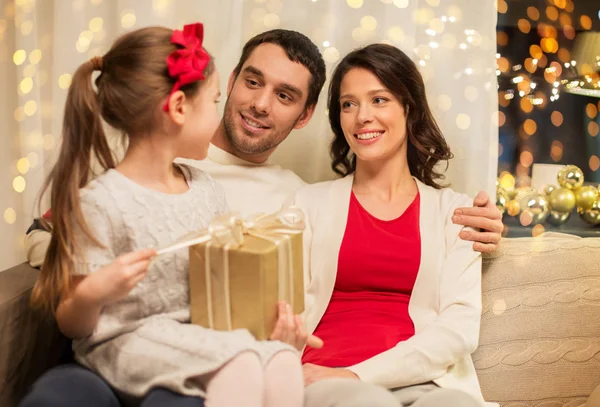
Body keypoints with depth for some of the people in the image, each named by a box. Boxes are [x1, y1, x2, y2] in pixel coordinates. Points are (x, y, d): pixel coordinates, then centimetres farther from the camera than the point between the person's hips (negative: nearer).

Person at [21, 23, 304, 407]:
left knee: (283, 361, -23)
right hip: (130, 342, -6)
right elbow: (73, 326, -6)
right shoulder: (99, 202, -10)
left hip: (203, 332, 6)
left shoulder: (207, 190, 10)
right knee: (239, 365, -31)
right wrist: (92, 294, -27)